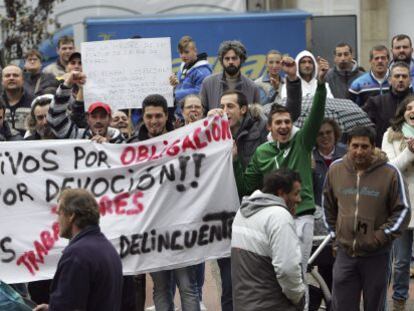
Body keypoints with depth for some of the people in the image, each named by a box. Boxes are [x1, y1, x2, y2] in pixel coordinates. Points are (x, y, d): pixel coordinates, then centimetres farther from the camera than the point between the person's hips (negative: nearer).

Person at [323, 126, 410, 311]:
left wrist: (381, 237, -10)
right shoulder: (335, 169, 2)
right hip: (345, 253, 2)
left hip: (376, 255, -2)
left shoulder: (389, 172, -9)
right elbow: (328, 206, 16)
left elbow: (403, 211, -3)